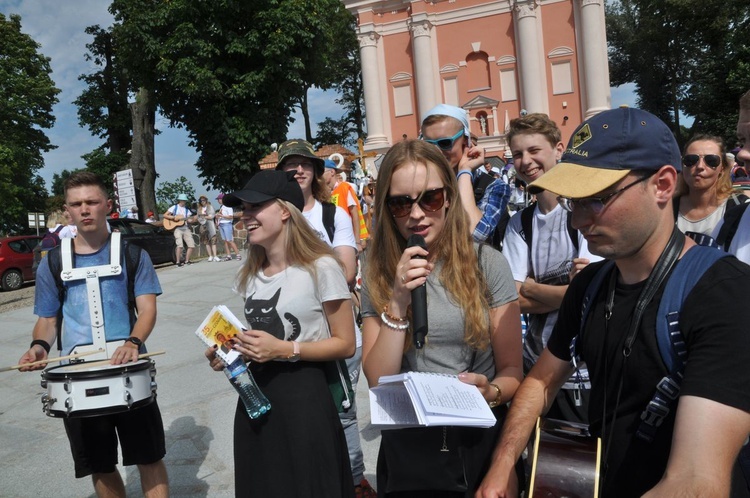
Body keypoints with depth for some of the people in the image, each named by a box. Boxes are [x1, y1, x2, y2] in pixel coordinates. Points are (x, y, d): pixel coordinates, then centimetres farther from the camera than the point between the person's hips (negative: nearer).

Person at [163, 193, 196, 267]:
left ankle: (187, 261, 12)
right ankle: (178, 262, -13)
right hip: (177, 228, -5)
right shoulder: (174, 208, 3)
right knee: (180, 245, -22)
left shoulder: (187, 210, 15)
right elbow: (164, 215, -1)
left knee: (192, 245, -4)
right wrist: (174, 218, -13)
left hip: (185, 228, 5)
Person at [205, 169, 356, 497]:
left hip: (304, 396, -6)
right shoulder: (251, 275, 8)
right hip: (255, 396, 7)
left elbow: (345, 344, -10)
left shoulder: (319, 267, -13)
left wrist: (285, 350, -20)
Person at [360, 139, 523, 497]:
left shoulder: (487, 264, -8)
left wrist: (491, 392, -26)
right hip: (406, 444, 1)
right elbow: (378, 382, -9)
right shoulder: (378, 277, -3)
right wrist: (398, 301, -20)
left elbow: (512, 370, -4)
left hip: (480, 437, -1)